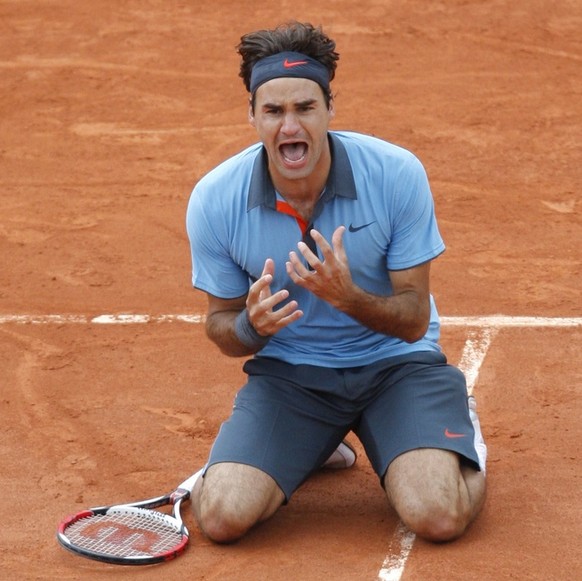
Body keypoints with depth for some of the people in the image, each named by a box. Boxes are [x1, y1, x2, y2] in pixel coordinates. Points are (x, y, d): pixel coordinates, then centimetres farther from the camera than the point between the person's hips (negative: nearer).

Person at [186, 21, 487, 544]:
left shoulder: (397, 174, -18)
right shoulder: (215, 200, -14)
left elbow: (414, 320, -12)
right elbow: (222, 325, 0)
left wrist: (348, 297, -34)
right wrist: (252, 327, -25)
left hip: (395, 361, -2)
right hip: (287, 371, 2)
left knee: (439, 517, -26)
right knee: (224, 517, -20)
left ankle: (462, 432, 12)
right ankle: (315, 447, 15)